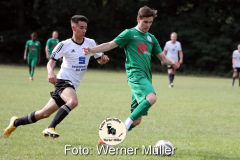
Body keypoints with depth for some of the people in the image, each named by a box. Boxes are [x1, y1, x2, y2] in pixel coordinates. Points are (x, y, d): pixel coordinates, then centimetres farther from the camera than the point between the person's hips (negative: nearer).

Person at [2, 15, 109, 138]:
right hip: (63, 80, -5)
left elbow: (100, 60, 13)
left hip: (73, 85, 5)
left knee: (45, 114, 7)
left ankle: (16, 122, 26)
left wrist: (104, 59, -11)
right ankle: (50, 128, -31)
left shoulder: (91, 43, 4)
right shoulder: (65, 45, -7)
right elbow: (51, 62, -3)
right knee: (73, 101, -36)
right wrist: (50, 72, -24)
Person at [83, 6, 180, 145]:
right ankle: (126, 124, -29)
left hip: (146, 77, 7)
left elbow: (162, 57, 23)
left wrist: (172, 63, 1)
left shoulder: (151, 38, 23)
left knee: (137, 120, 2)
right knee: (151, 98, -35)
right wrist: (91, 50, -16)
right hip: (135, 74, -7)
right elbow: (110, 45, -1)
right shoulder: (129, 33, 4)